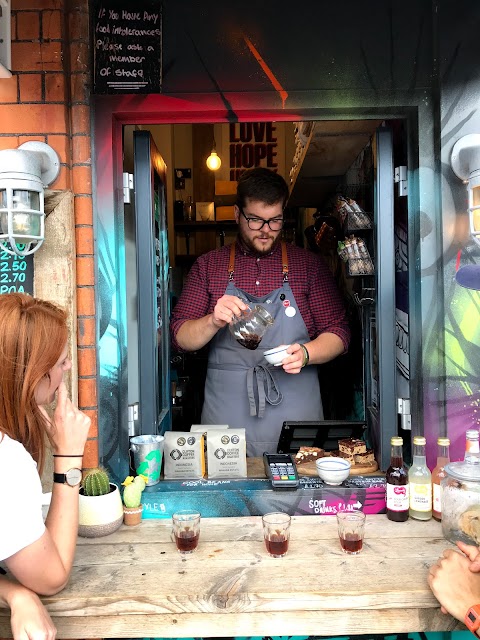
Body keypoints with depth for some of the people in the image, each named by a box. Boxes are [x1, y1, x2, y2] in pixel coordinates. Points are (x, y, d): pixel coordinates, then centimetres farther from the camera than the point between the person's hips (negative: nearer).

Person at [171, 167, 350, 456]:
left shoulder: (310, 264, 6)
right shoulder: (208, 265, 7)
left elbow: (338, 333, 4)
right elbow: (182, 338, 4)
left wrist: (306, 354, -15)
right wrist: (213, 322, -16)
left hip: (295, 412, 0)